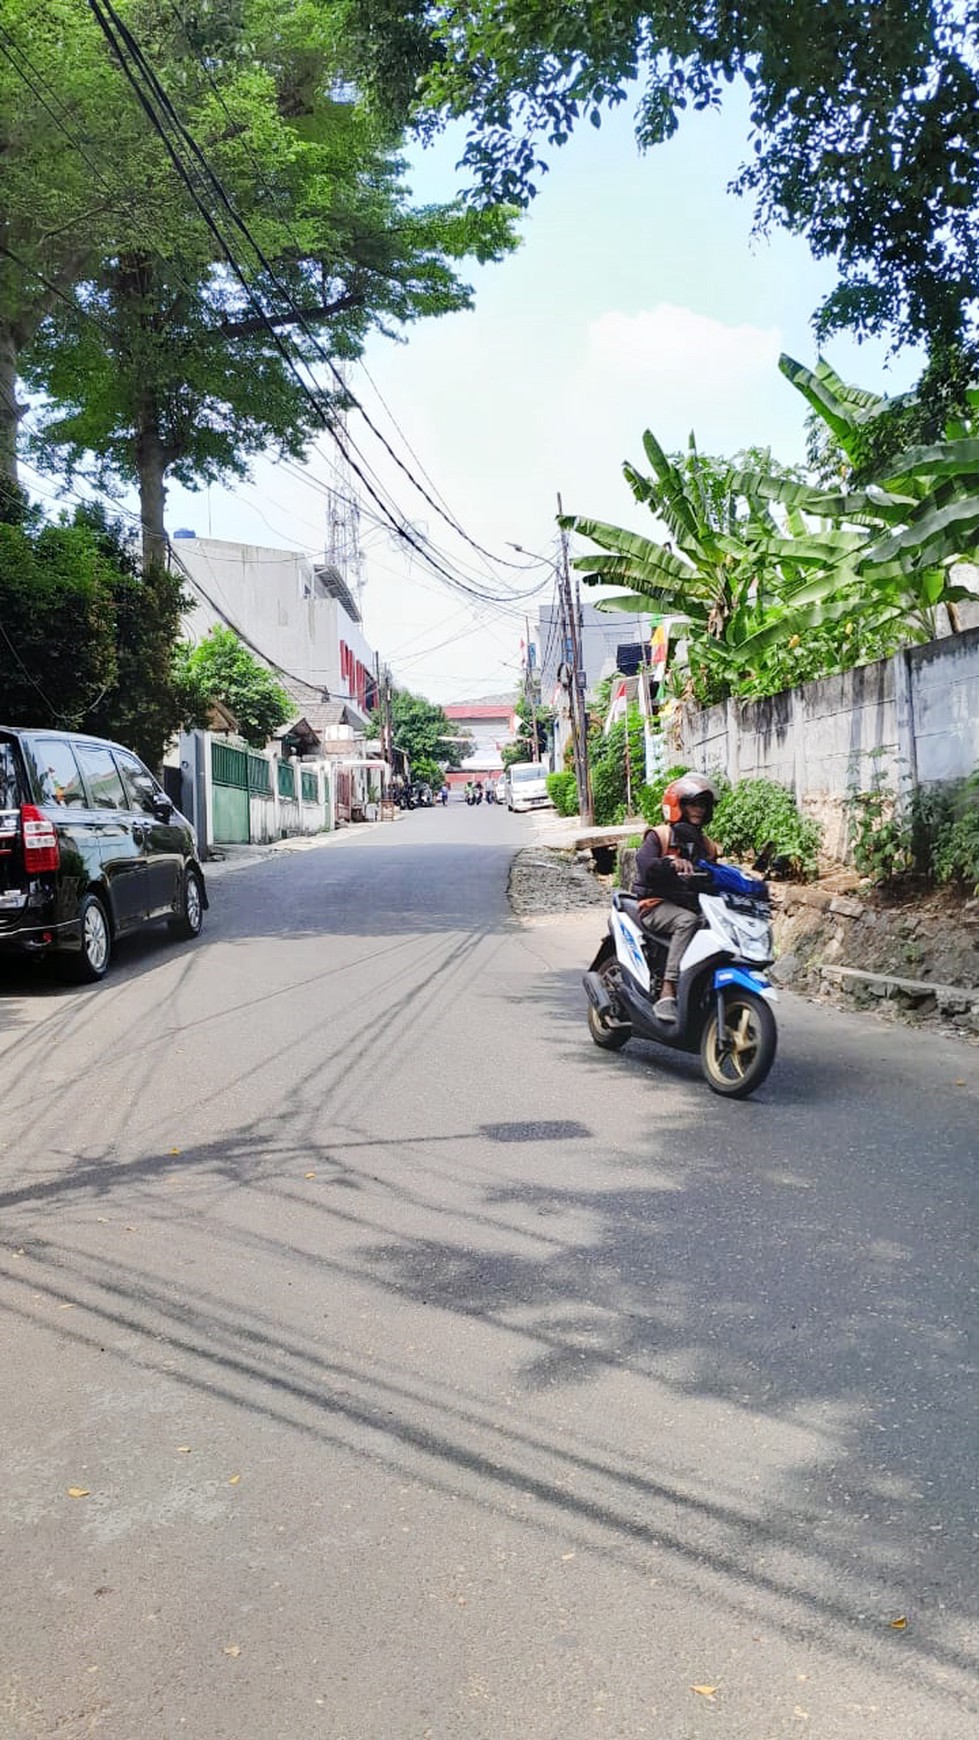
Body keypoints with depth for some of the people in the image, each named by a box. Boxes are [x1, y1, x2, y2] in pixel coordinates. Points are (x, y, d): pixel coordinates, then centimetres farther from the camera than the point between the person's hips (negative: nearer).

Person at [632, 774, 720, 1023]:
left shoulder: (707, 846, 22)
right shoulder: (660, 835, 1)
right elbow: (644, 865, -18)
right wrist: (672, 863, -37)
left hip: (694, 905, 6)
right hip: (658, 906, -6)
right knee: (688, 921, -37)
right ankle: (667, 994, -42)